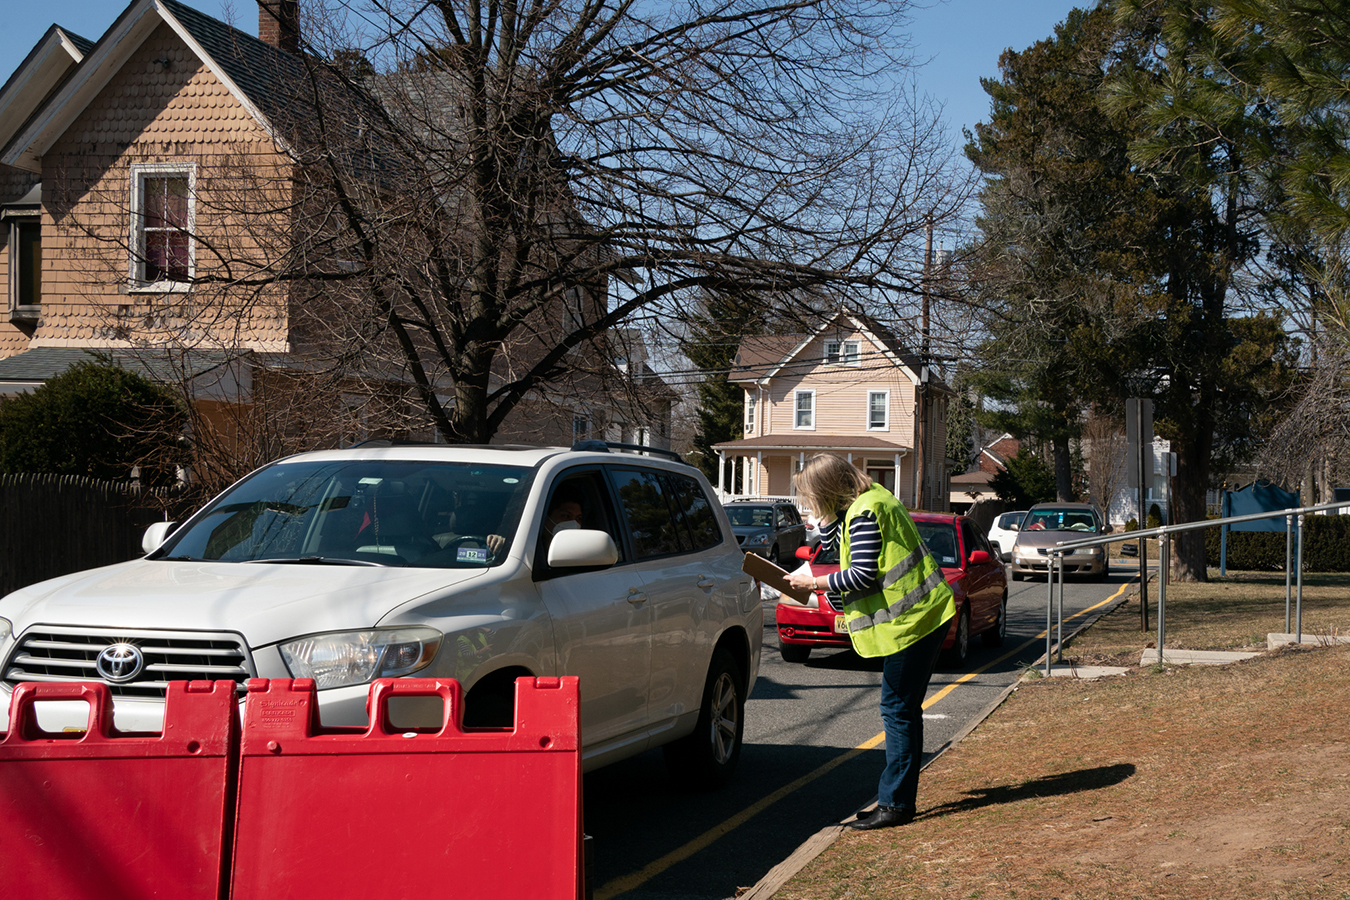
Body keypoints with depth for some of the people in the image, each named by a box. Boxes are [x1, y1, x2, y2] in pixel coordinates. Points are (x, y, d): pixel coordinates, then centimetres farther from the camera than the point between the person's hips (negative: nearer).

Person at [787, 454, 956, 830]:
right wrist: (828, 510, 7)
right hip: (926, 614, 10)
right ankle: (900, 796, 18)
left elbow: (862, 575, -21)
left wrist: (814, 582, -9)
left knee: (898, 710, -8)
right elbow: (829, 541, 24)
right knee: (903, 710, 13)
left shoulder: (865, 513, -17)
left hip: (911, 620, -10)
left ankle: (895, 804, -6)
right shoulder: (871, 496, 14)